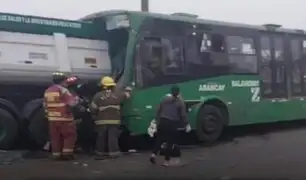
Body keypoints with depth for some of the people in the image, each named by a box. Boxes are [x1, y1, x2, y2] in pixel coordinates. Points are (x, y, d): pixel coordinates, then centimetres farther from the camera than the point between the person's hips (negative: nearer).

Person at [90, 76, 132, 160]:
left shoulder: (98, 96, -1)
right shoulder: (117, 94, 4)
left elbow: (92, 108, -2)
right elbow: (127, 94, 21)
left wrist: (95, 117, 14)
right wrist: (128, 89, 42)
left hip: (101, 121, 0)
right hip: (114, 120, 0)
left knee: (101, 137, 7)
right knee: (113, 137, 0)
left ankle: (100, 153, 11)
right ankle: (114, 152, -3)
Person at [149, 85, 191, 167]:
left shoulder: (165, 99, 11)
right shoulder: (180, 101, 0)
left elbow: (158, 110, 12)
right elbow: (183, 114, -2)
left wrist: (157, 120, 20)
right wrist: (186, 124, 8)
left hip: (162, 121, 3)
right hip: (172, 123, -3)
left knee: (159, 139, 13)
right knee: (170, 142, 4)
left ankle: (153, 154, -5)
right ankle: (166, 161, 5)